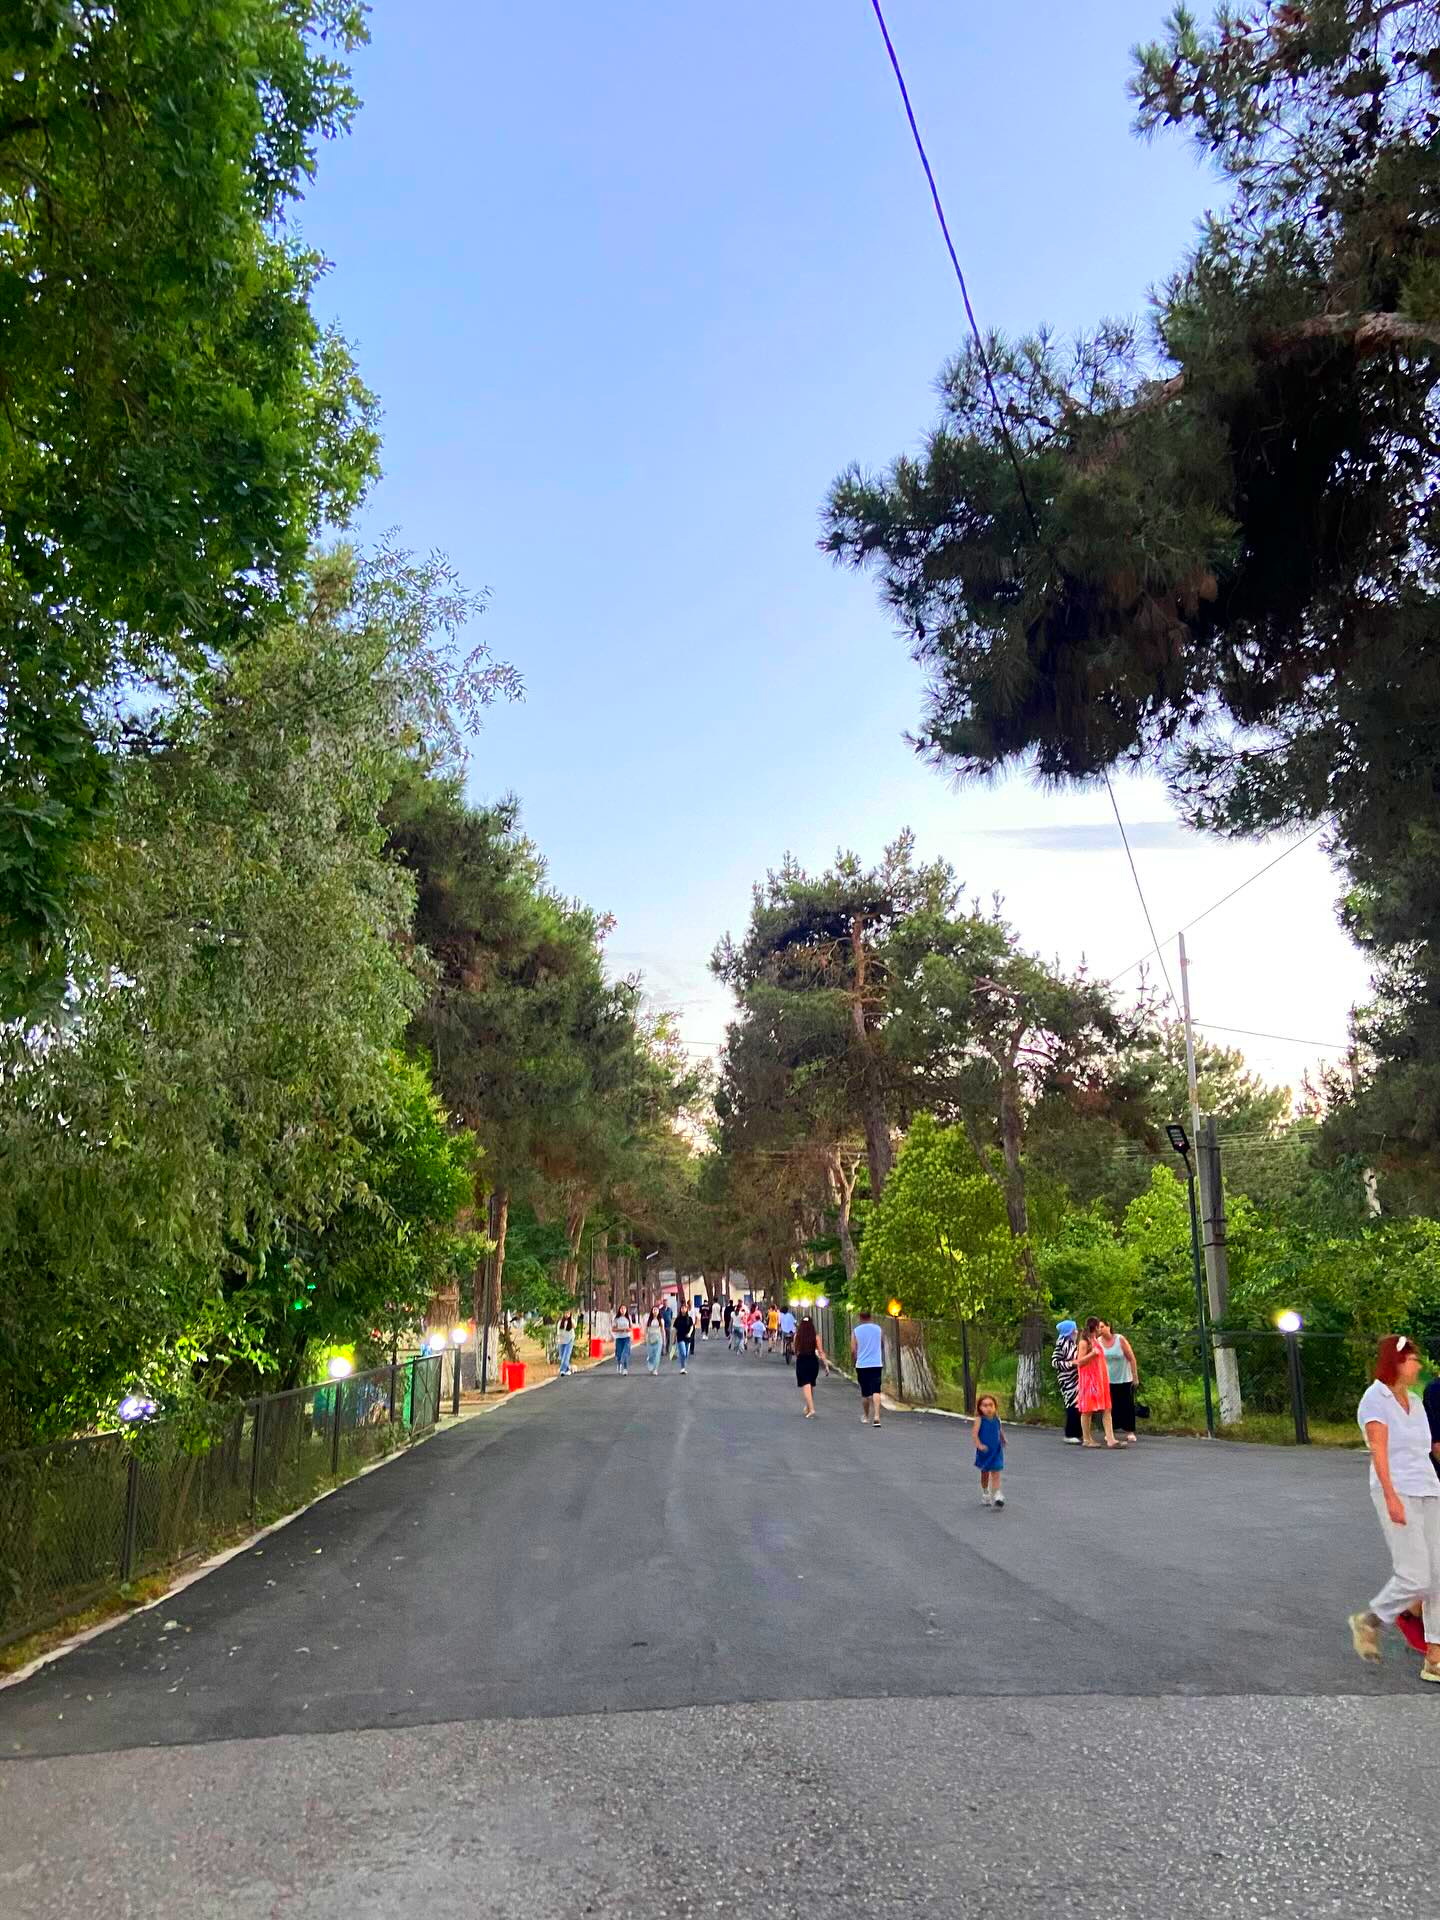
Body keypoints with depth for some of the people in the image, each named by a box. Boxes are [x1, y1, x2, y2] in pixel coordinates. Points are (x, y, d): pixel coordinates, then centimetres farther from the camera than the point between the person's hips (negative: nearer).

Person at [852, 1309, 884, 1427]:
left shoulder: (855, 1331, -2)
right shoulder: (878, 1329, 4)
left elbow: (853, 1351, -3)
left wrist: (854, 1361, 14)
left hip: (862, 1365, 0)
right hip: (877, 1364, 0)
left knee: (865, 1393, 12)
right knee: (876, 1391, -5)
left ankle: (865, 1417, 25)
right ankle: (876, 1416, -21)